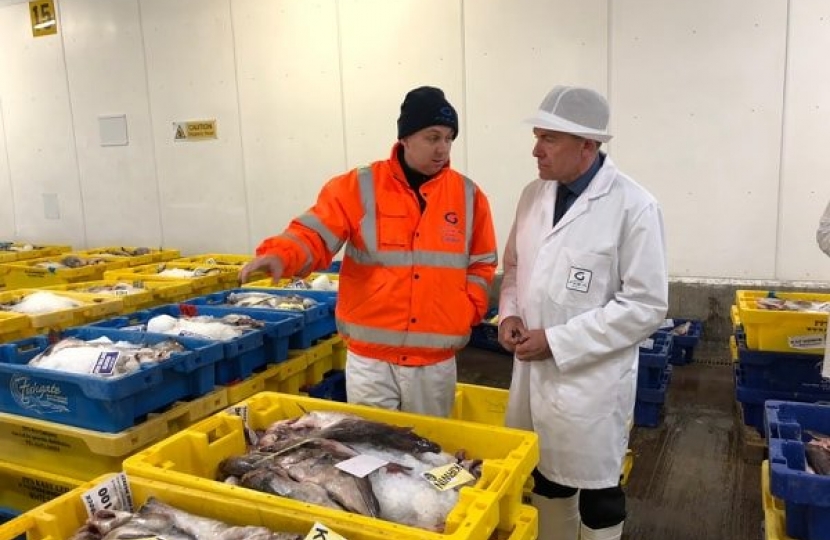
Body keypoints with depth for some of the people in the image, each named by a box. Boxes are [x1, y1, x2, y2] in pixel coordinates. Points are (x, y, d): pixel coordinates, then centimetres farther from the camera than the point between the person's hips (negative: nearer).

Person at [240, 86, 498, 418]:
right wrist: (280, 255, -31)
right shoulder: (359, 187, -5)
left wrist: (467, 312, -1)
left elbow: (482, 264, 11)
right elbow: (314, 236, -11)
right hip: (369, 356, -1)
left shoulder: (468, 195, 3)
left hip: (435, 360, 2)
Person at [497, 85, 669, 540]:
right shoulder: (533, 194, 4)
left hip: (591, 380, -5)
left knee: (596, 494, 13)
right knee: (546, 479, 22)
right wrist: (509, 313, -5)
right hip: (532, 372, 6)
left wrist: (557, 341, -19)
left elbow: (646, 306, -17)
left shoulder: (633, 206, -15)